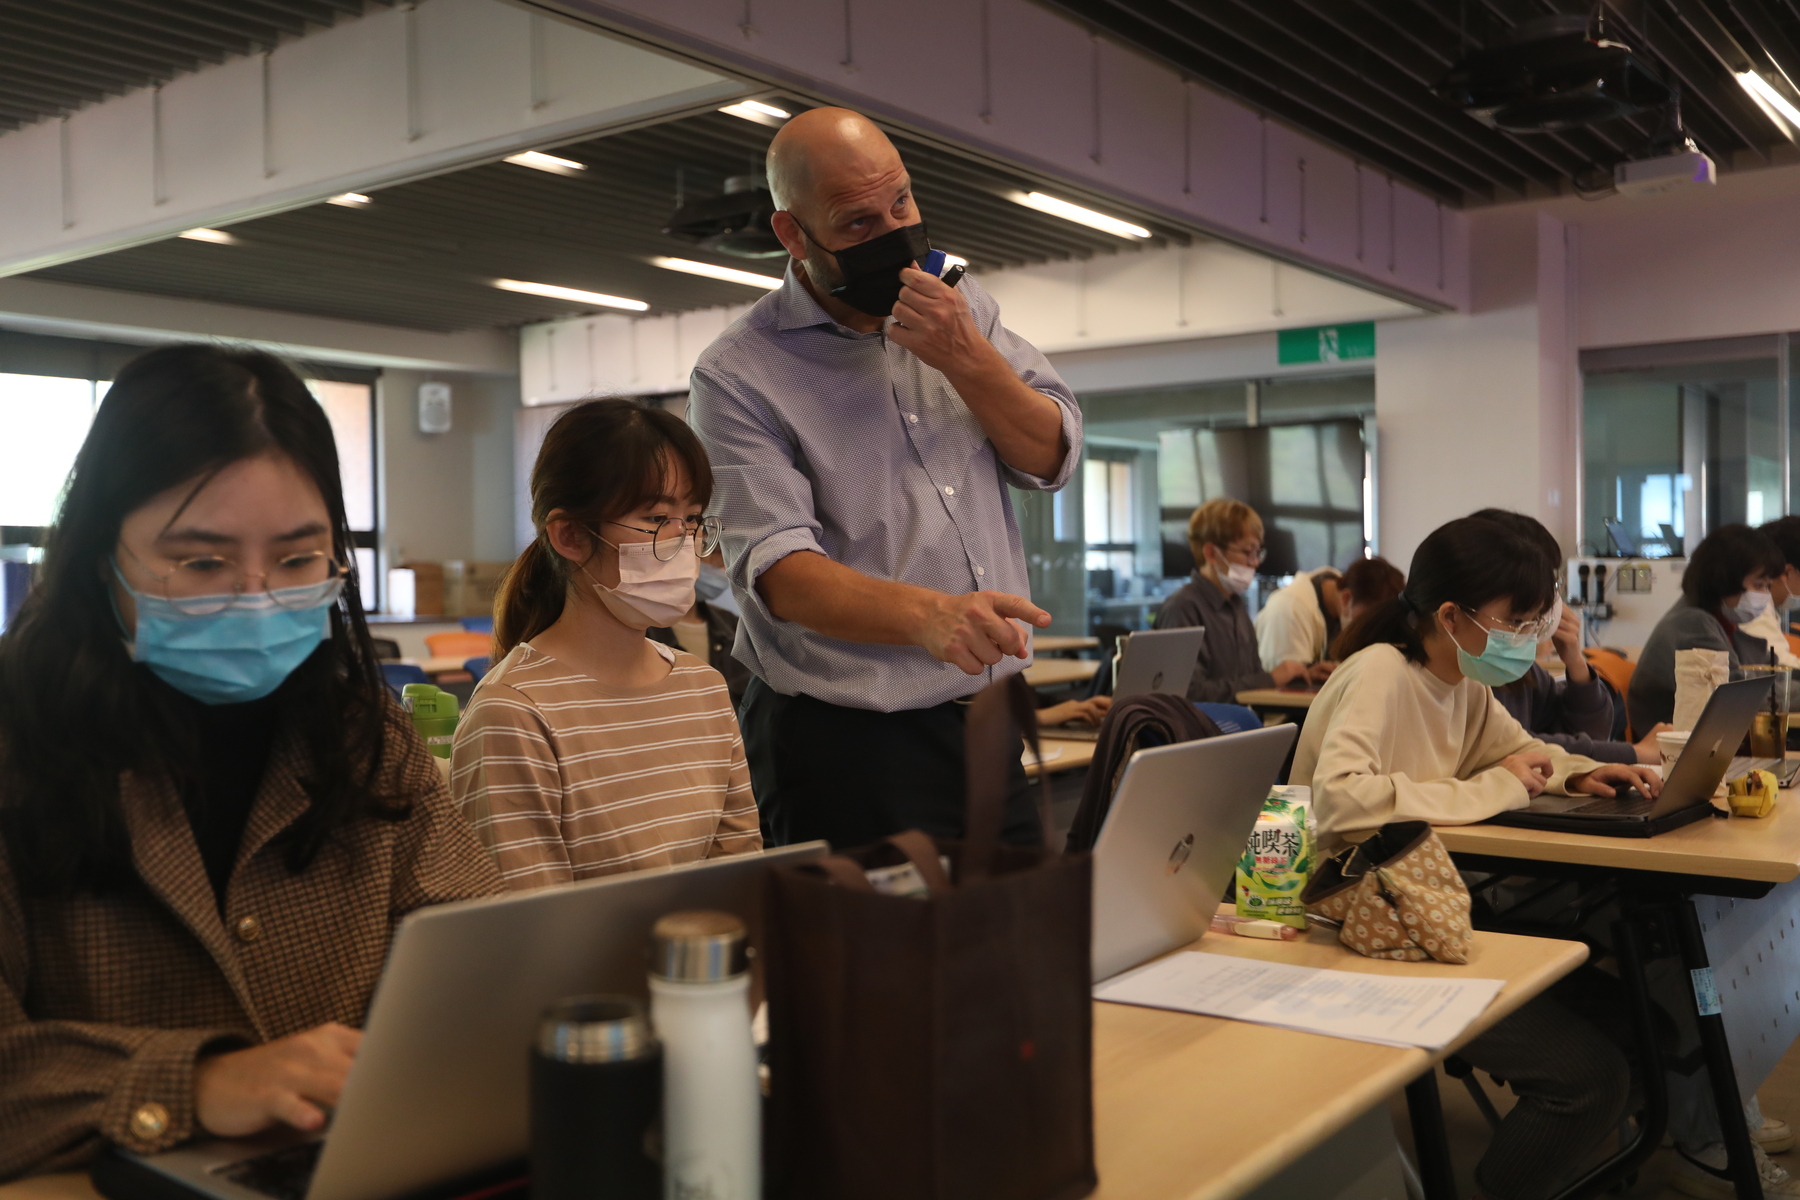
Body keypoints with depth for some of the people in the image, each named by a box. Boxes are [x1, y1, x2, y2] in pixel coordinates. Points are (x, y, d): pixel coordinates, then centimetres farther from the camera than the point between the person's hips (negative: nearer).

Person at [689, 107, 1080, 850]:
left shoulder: (960, 303, 9)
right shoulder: (737, 376, -9)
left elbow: (1051, 457, 6)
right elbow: (777, 571, -20)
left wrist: (967, 359, -11)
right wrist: (927, 615, -36)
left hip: (991, 727, 5)